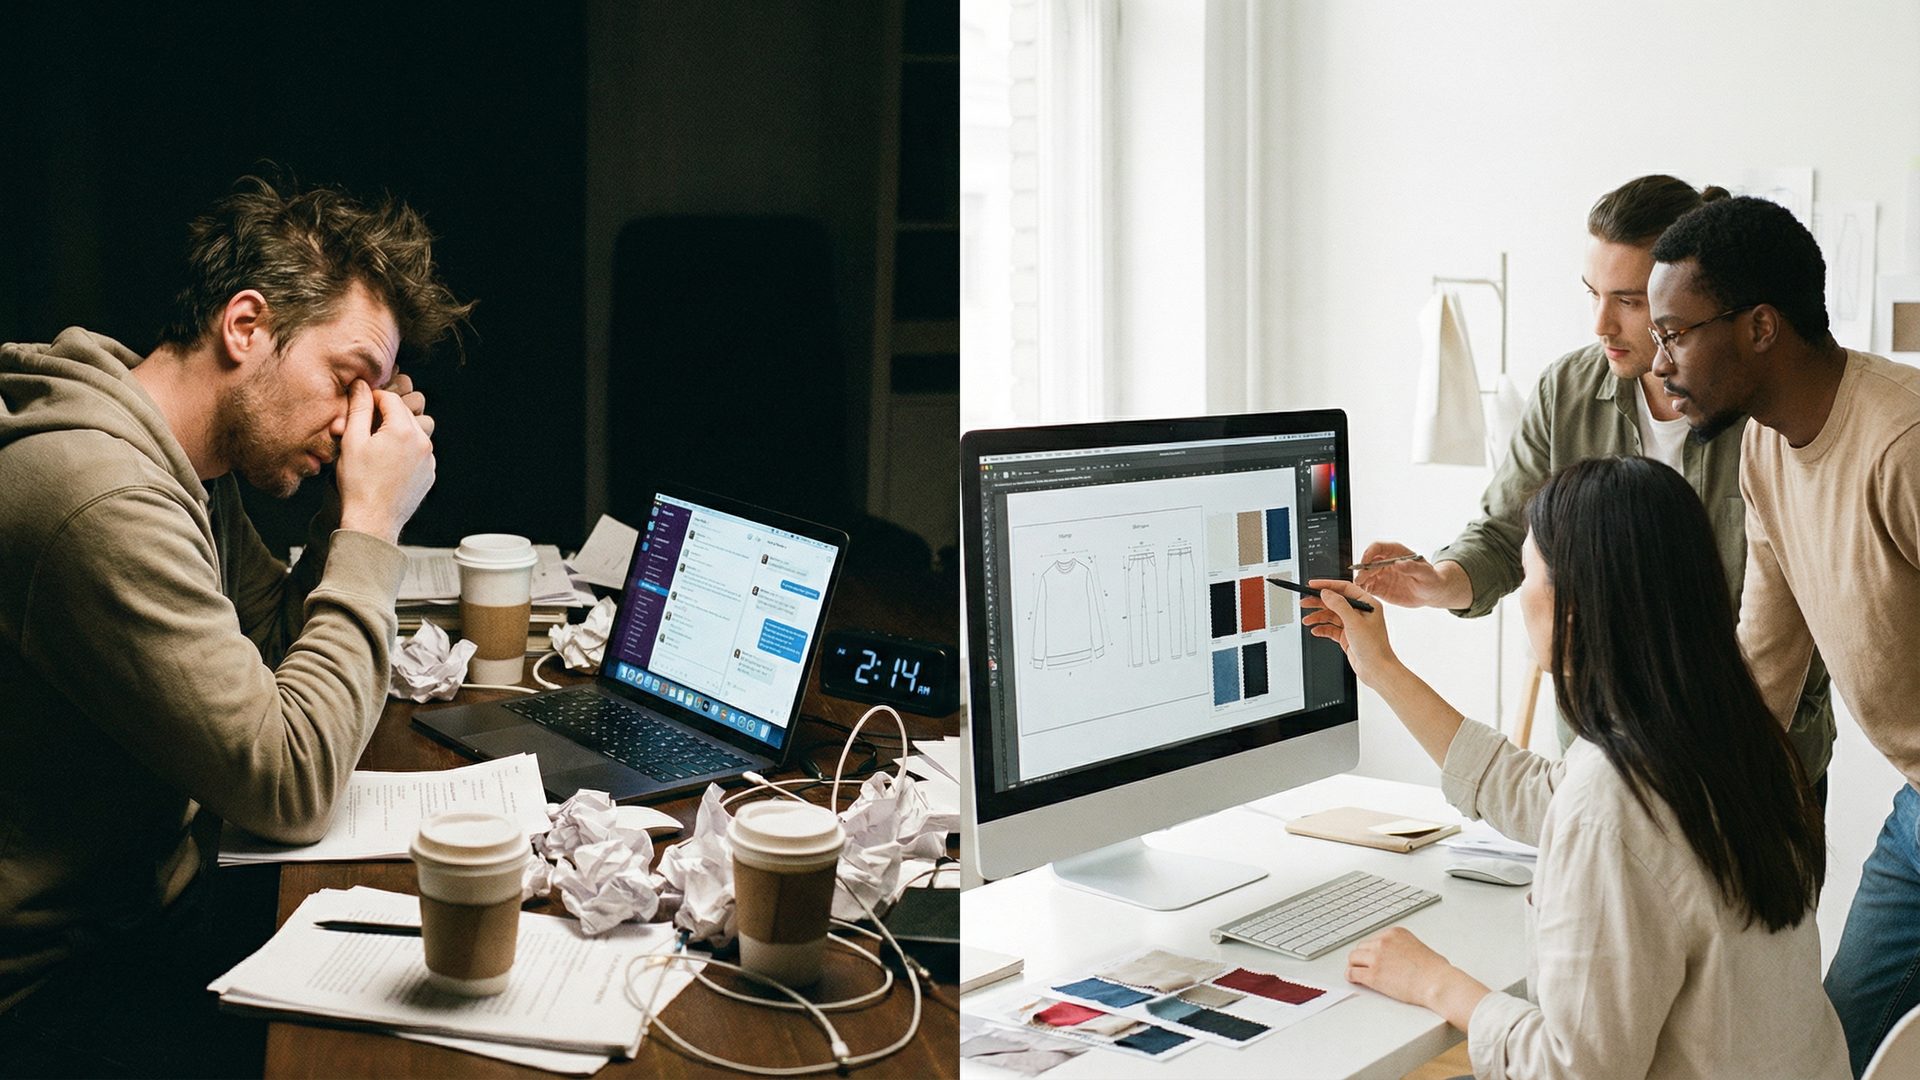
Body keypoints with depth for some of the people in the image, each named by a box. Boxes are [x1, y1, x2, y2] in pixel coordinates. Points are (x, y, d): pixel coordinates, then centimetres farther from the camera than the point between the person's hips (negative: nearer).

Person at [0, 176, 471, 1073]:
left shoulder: (196, 469, 4)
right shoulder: (105, 501, -28)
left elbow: (282, 643, 14)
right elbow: (291, 787, -27)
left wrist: (363, 512, -1)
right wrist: (371, 525, -21)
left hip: (159, 912, 9)